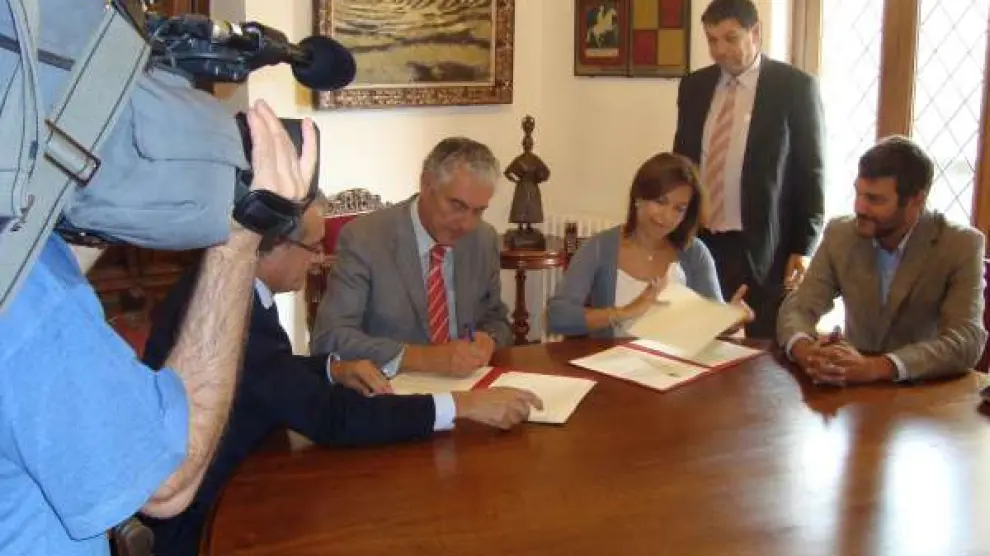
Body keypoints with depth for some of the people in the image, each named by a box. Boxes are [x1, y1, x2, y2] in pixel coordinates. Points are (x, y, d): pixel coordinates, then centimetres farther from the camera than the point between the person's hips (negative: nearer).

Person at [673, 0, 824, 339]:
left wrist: (804, 248, -8)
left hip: (765, 247, -3)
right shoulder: (694, 87, 9)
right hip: (699, 242, 4)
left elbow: (810, 173, -3)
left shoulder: (794, 87, -4)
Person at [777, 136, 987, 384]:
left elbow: (966, 341, -21)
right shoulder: (840, 234, -2)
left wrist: (873, 367, -36)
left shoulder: (961, 245, -11)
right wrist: (807, 352, -28)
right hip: (854, 388, 2)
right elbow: (797, 307, -4)